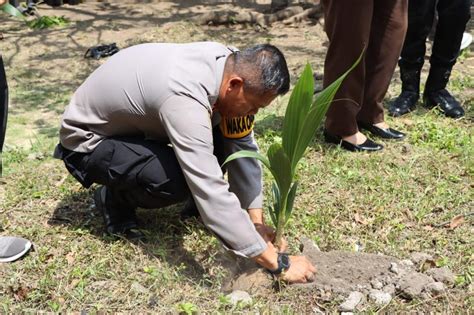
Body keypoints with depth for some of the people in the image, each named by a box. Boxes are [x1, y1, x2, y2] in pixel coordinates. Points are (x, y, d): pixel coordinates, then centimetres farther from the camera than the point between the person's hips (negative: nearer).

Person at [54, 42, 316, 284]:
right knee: (175, 181, -32)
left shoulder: (231, 65, -16)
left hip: (132, 121, 7)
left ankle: (198, 200, 11)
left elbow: (243, 147, -8)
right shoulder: (184, 97, -40)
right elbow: (212, 196, -42)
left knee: (223, 138, -13)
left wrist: (256, 220, -12)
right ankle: (115, 199, -1)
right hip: (88, 139, -7)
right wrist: (278, 263, -36)